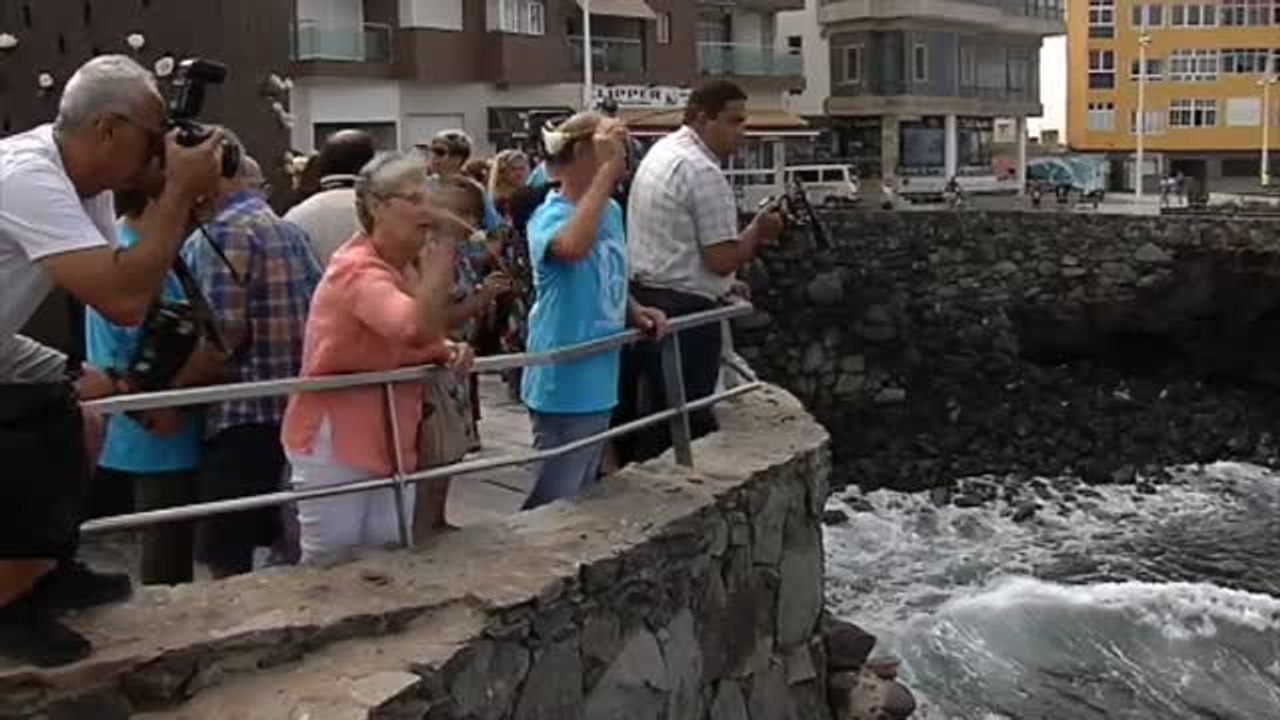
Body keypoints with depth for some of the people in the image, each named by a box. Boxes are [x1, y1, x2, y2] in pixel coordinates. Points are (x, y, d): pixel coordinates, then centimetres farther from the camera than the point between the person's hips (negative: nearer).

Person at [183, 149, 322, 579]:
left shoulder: (224, 230, -12)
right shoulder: (291, 231, 14)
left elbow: (224, 330, -20)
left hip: (241, 413, -9)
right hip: (293, 407, 9)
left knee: (227, 563, -3)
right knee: (277, 547, 19)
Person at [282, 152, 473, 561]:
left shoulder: (408, 269, 6)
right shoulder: (358, 270, -22)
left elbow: (417, 345, 19)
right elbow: (418, 326, -41)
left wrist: (449, 352, -3)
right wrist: (445, 242, -36)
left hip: (388, 442, 8)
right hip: (335, 441, -8)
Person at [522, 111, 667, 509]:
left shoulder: (612, 211, 7)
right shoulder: (550, 214, -18)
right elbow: (572, 247, -43)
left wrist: (636, 311, 0)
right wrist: (607, 171, -35)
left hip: (599, 382, 8)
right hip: (564, 386, -8)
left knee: (582, 497, 21)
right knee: (554, 504, 2)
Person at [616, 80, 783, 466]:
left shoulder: (661, 151, 14)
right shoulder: (704, 173, -17)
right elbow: (721, 259, -18)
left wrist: (723, 285, 20)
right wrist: (758, 232, -1)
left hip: (643, 298, 10)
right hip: (684, 310, -10)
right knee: (688, 422, -2)